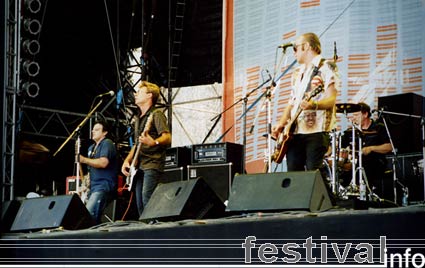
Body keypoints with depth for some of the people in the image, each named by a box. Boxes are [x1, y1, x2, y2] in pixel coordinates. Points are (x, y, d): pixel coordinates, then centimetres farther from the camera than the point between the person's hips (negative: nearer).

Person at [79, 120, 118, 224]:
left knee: (89, 214, -25)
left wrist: (84, 160, -13)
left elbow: (103, 163, -19)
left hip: (104, 185, -9)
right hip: (93, 186, 9)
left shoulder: (107, 143, -4)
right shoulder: (91, 148, 24)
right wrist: (87, 180, 15)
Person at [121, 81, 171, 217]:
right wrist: (127, 160, 14)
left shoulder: (156, 114, -3)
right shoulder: (140, 118, 23)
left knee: (147, 199, -22)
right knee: (140, 204, 5)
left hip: (152, 165, -9)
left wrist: (154, 143, -36)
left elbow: (167, 138, -15)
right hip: (140, 167, 9)